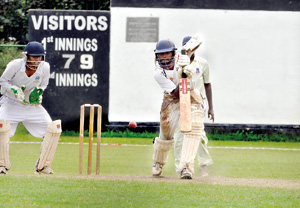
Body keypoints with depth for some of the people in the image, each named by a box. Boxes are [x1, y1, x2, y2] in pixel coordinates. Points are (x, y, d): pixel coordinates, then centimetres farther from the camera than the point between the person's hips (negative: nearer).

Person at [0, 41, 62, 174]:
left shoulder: (45, 67, -10)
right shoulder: (15, 65, -19)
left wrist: (38, 92, -14)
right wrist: (14, 90, -24)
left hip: (33, 106, 3)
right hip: (11, 103, -3)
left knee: (54, 128, -10)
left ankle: (42, 165, 6)